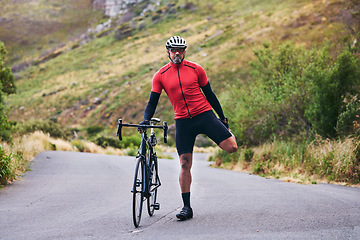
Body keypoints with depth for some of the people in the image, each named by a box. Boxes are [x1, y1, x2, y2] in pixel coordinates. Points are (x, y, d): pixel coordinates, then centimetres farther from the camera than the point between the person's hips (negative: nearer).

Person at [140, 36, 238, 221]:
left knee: (231, 147, -12)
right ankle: (186, 207, 7)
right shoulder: (160, 75, 3)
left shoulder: (196, 69, 2)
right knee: (185, 163, -3)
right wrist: (146, 120, -14)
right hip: (182, 122, 0)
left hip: (204, 115, 0)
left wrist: (222, 117, 12)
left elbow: (209, 94, 10)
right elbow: (153, 102, 4)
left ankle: (227, 133, 26)